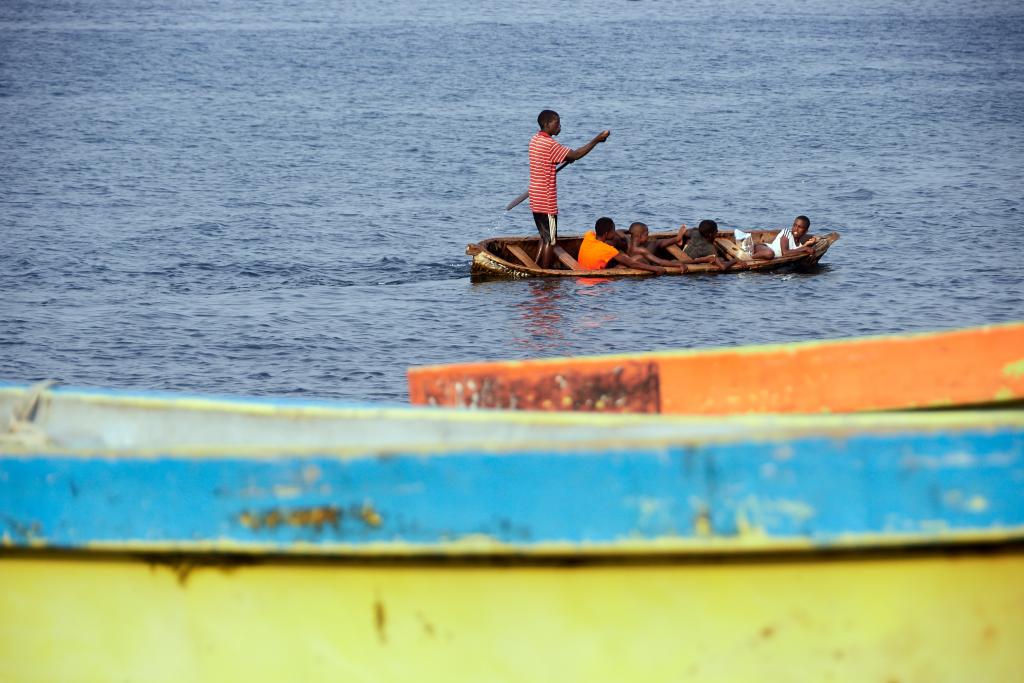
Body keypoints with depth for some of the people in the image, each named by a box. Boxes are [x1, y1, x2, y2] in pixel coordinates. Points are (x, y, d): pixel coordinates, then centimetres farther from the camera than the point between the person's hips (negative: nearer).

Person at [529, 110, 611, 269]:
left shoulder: (535, 140, 10)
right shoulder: (549, 144, -19)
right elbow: (575, 155, -21)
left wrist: (566, 159, 12)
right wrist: (596, 140, -17)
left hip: (536, 200, 9)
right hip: (547, 201, -9)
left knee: (545, 238, 17)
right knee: (550, 241, -1)